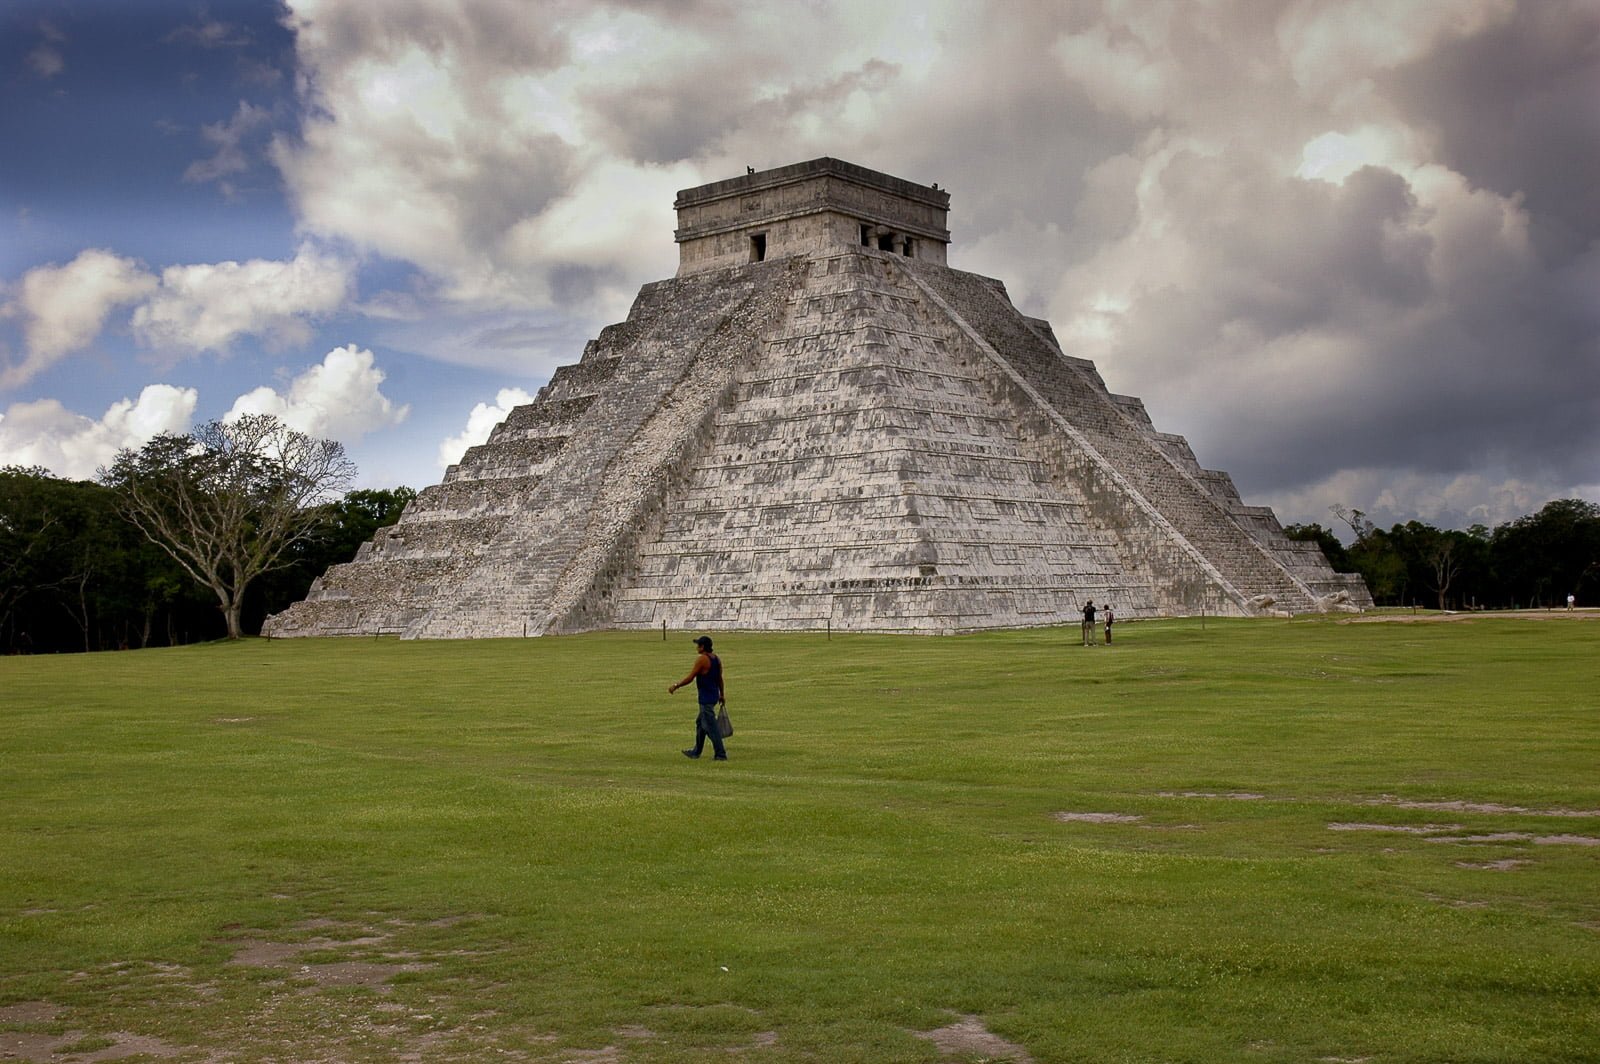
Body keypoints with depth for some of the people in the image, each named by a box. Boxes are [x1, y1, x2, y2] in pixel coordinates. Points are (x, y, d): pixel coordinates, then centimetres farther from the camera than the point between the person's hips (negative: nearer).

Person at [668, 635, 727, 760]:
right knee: (700, 723, 20)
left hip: (705, 698, -9)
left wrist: (675, 686, -6)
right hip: (714, 696, 9)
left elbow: (690, 678, -17)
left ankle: (721, 754, -3)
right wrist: (722, 695, 25)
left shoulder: (701, 659, -18)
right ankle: (696, 752, 29)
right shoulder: (717, 659, 7)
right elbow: (719, 679, 15)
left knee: (711, 726, -4)